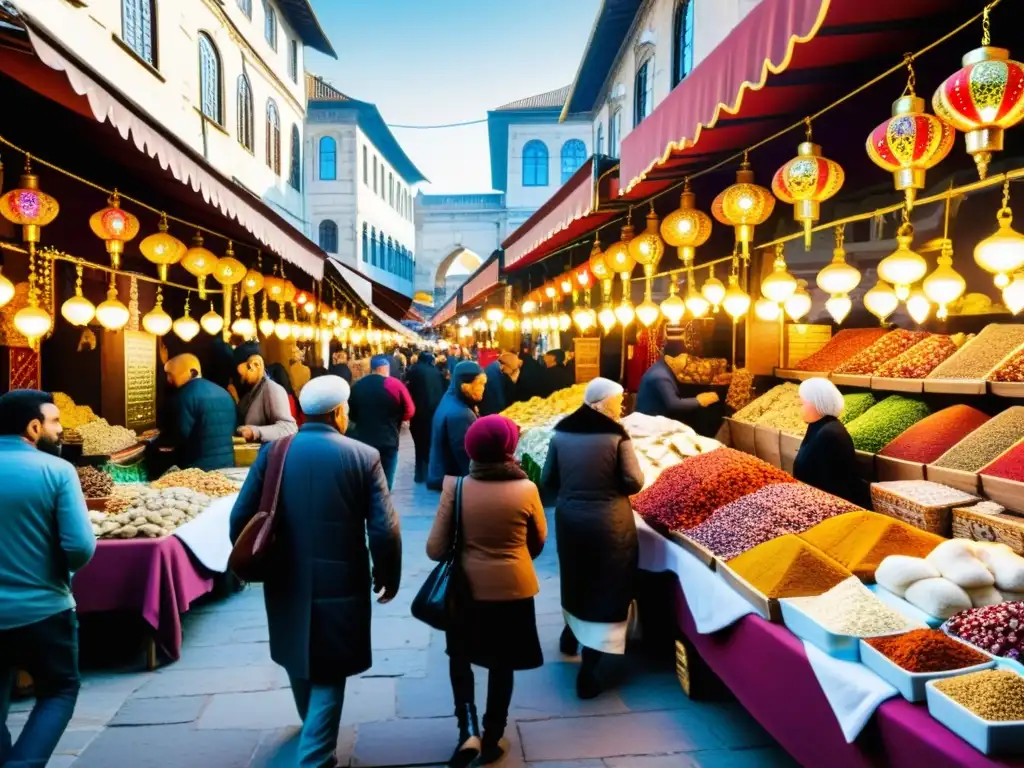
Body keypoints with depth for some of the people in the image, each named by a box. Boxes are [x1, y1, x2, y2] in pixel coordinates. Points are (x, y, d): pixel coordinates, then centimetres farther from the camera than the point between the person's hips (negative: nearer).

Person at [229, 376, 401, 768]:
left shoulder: (273, 452, -5)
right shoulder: (364, 456, -11)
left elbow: (240, 519, -4)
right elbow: (384, 530, -14)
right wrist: (387, 577, 2)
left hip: (287, 581, 4)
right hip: (341, 582, -4)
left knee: (298, 658, 27)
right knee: (328, 672, 12)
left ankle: (313, 731, 52)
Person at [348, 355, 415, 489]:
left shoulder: (357, 386, 2)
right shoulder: (395, 384, -11)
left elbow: (351, 414, 12)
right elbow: (409, 412, -5)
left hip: (362, 441, 4)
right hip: (388, 442, -4)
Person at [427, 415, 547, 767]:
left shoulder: (456, 487, -15)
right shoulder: (526, 489, -13)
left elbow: (435, 549, -11)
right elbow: (539, 541, 2)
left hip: (467, 587, 0)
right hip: (513, 588, 0)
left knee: (460, 658, 23)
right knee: (502, 665, 19)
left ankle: (469, 731, 12)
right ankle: (492, 739, 30)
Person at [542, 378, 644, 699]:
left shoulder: (562, 433, -1)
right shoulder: (616, 435, -13)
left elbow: (548, 480, 2)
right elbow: (634, 482, -12)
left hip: (569, 518, 5)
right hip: (609, 523, -4)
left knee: (576, 579, 27)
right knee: (606, 589, 6)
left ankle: (570, 637, 47)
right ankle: (587, 673, 9)